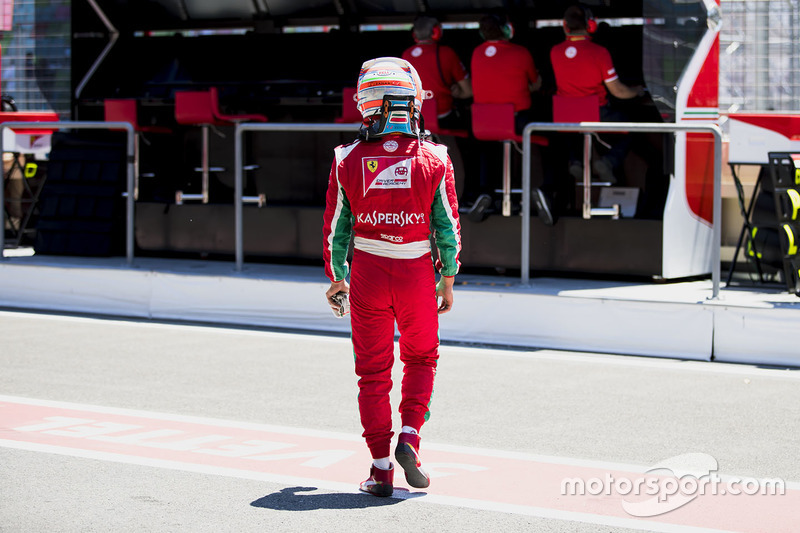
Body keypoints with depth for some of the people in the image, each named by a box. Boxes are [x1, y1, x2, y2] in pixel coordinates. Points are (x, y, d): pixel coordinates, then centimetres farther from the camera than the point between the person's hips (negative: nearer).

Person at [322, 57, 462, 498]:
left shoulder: (348, 161, -6)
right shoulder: (434, 160, -7)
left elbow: (335, 230, 1)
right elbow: (449, 228, -2)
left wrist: (336, 279, 16)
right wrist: (448, 281, 10)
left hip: (368, 272, 0)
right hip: (418, 274, 0)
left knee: (373, 371, 10)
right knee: (420, 360, 21)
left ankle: (381, 467, 9)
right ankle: (409, 436, 4)